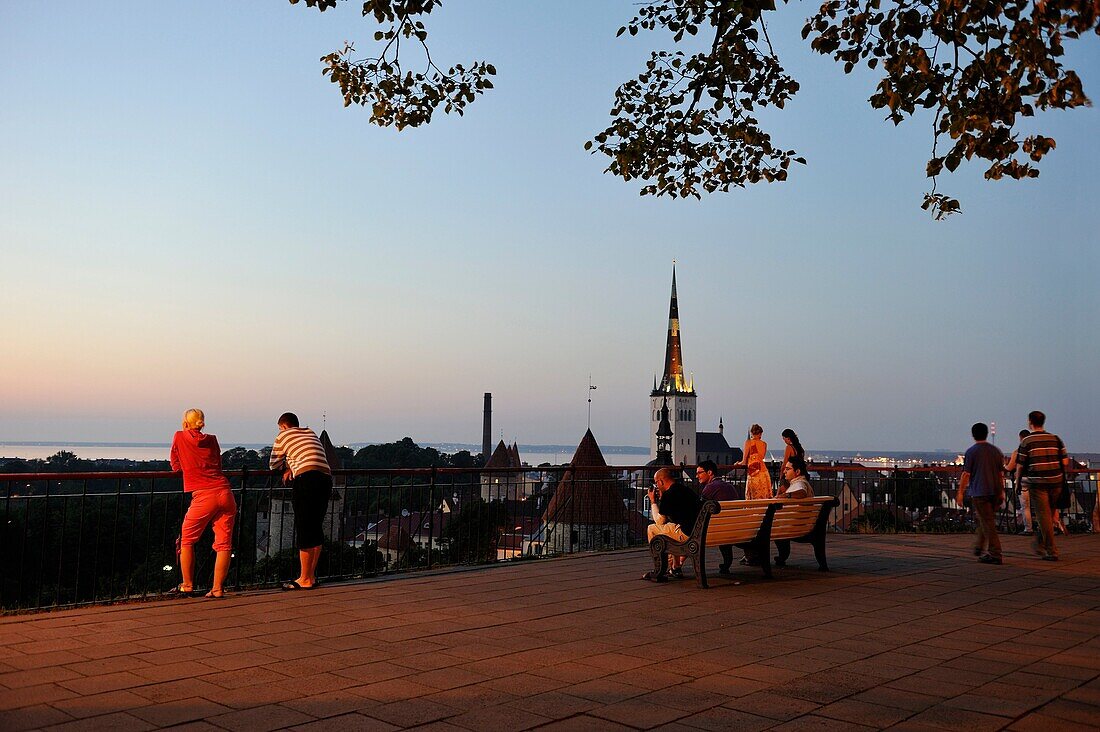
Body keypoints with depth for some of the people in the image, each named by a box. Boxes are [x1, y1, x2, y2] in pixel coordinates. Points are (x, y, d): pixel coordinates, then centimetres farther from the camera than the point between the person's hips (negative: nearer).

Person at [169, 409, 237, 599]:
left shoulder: (179, 437, 10)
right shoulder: (212, 440, 17)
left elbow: (175, 466, 19)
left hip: (204, 496, -3)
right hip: (225, 493, 3)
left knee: (186, 540, 14)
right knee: (224, 543, 5)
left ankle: (187, 586, 16)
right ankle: (218, 588, 3)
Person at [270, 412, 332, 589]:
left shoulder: (283, 435, 12)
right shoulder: (311, 433, 29)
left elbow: (274, 464, 19)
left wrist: (286, 467, 36)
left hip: (306, 479, -6)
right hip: (326, 478, 7)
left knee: (304, 530, -2)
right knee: (316, 529, 14)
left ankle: (305, 580, 1)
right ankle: (311, 575, 21)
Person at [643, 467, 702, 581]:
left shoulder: (668, 494, -6)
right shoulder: (686, 489, 21)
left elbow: (659, 521, 4)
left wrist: (653, 502, 16)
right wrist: (661, 499, 30)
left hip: (688, 535, -9)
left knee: (652, 529, 7)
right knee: (672, 526, 37)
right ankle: (676, 567, 36)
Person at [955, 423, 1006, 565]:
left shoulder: (971, 452, -7)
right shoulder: (996, 451, 9)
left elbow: (966, 474, -8)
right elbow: (1001, 473, 12)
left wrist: (960, 492, -1)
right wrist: (1001, 492, 19)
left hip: (979, 492, -6)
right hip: (994, 491, 6)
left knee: (988, 523, -5)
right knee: (980, 521, 19)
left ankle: (995, 555, -7)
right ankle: (979, 549, 25)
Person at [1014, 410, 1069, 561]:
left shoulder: (1026, 441, -4)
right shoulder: (1055, 439, 7)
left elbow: (1020, 465, -3)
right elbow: (1065, 462, 4)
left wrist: (1018, 481, 12)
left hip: (1037, 482, -4)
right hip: (1056, 481, 4)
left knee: (1044, 516, -1)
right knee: (1049, 514, 18)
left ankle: (1052, 552, -2)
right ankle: (1039, 543, 29)